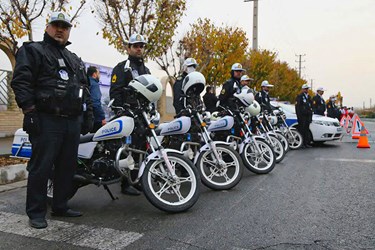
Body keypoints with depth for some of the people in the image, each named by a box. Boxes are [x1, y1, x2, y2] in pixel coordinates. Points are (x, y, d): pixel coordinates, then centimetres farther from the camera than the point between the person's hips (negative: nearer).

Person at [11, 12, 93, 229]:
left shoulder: (75, 60, 23)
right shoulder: (33, 50, 4)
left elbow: (85, 88, 24)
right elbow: (21, 81, -8)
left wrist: (88, 114, 14)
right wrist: (29, 111, -17)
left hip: (73, 121, 7)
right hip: (47, 121, -6)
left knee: (67, 167, 11)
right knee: (41, 167, -2)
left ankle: (60, 206, 24)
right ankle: (36, 212, 9)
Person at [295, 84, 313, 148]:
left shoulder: (309, 97, 20)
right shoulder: (299, 96, -3)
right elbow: (297, 107, -9)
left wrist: (311, 116, 16)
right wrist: (299, 116, -16)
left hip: (308, 116, 7)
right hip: (302, 116, -7)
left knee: (307, 130, 7)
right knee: (302, 130, -7)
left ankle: (307, 143, 11)